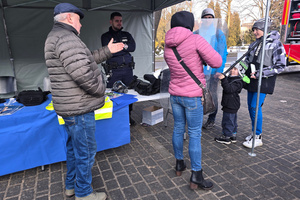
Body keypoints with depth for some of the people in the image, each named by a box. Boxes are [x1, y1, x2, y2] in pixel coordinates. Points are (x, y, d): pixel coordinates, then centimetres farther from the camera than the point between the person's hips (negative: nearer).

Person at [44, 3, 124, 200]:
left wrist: (107, 51, 18)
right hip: (79, 108, -11)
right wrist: (101, 88, -14)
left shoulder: (58, 36, 17)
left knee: (74, 147, 23)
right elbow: (82, 72, -31)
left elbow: (86, 60, 22)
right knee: (86, 151, 4)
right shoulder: (66, 38, -19)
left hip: (72, 107, 11)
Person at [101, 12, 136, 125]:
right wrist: (125, 48, -4)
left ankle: (128, 116, 23)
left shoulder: (127, 35, 17)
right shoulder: (105, 36, 6)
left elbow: (133, 47, -1)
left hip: (128, 69, 4)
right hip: (114, 71, -3)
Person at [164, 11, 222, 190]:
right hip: (193, 96, -6)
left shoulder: (168, 47, 6)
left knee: (178, 129, 17)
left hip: (175, 94, 6)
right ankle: (196, 177, 14)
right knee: (195, 135, 3)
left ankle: (179, 164, 34)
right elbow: (217, 62, -14)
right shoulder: (195, 40, -14)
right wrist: (203, 55, 4)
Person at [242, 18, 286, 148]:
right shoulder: (254, 45, 13)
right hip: (251, 80, 6)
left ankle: (257, 137, 1)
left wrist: (260, 74, -15)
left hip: (263, 81, -6)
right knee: (250, 106, 7)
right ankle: (254, 132, 22)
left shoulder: (276, 44, -6)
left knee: (255, 106, -11)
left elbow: (281, 66, -9)